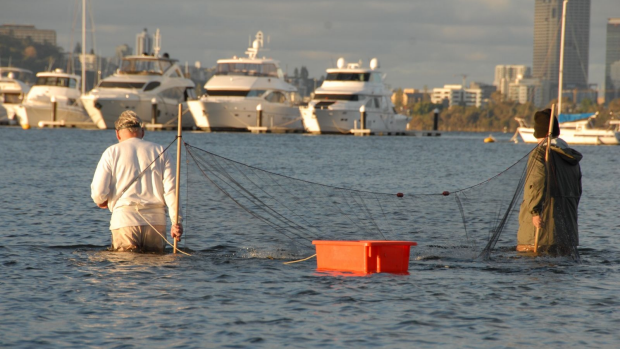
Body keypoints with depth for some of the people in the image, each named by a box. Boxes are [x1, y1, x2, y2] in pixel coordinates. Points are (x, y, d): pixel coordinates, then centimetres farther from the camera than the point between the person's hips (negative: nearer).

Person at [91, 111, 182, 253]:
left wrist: (101, 201, 23)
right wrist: (176, 221, -4)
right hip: (156, 219, 2)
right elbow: (170, 189, 1)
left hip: (125, 219, -2)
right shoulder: (160, 152, 12)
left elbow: (98, 191, -1)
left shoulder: (112, 152, 7)